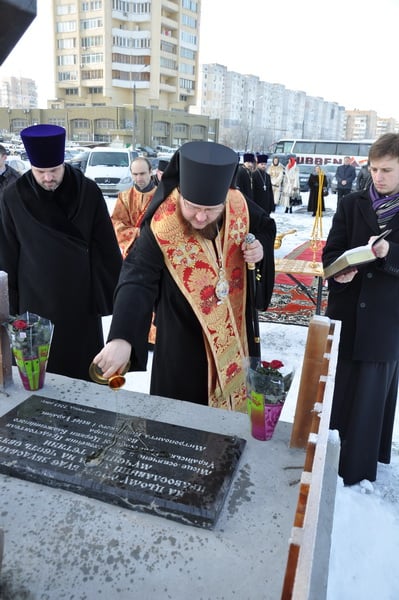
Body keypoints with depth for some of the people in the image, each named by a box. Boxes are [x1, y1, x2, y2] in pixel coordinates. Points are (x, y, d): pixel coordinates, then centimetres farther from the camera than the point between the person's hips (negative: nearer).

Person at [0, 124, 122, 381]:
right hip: (35, 297, 1)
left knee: (84, 365, 11)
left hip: (80, 295, 0)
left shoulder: (89, 192, -7)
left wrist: (112, 289, -1)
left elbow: (106, 247, -3)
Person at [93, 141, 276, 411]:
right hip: (183, 340, -4)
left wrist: (261, 247, -16)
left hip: (234, 330, 5)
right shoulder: (161, 228, -27)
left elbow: (267, 228, 7)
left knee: (233, 398, 26)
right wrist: (121, 338, -49)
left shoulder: (240, 207, -15)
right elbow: (136, 282, -35)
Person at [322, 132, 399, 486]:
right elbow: (331, 253, 3)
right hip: (347, 314, 2)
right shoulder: (352, 204, 5)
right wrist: (339, 271, -18)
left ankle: (356, 469, 23)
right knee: (340, 390, 13)